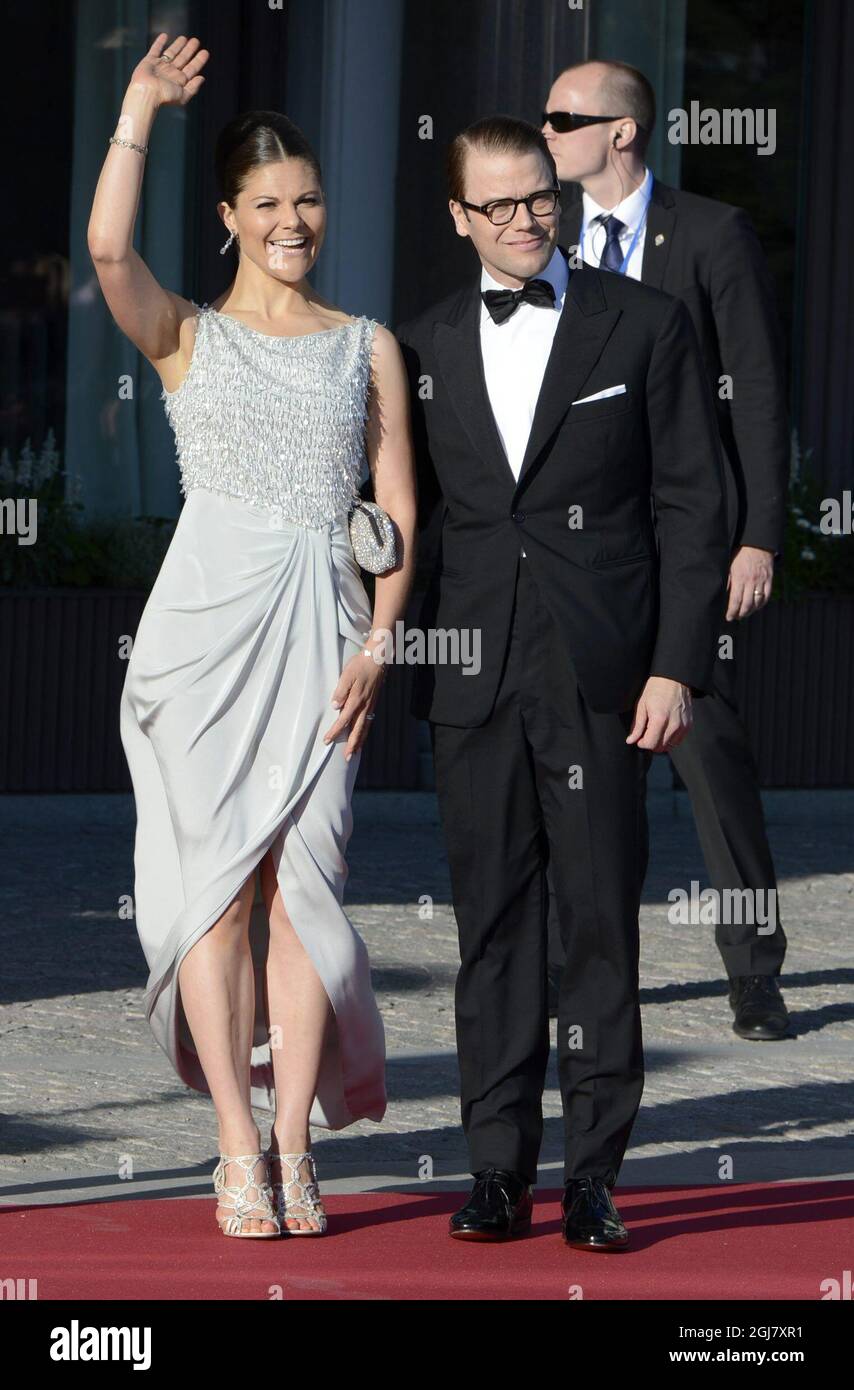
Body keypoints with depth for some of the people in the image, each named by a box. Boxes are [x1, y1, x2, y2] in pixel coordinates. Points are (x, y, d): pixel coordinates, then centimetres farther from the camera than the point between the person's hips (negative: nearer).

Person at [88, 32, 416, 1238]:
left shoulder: (368, 348, 14)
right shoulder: (187, 337, 9)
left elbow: (399, 510, 10)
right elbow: (108, 248, -12)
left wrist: (377, 643, -3)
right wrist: (140, 110, -7)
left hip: (324, 629, 1)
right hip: (209, 619, -1)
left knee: (304, 879, -5)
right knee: (217, 879, -5)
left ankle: (294, 1146, -1)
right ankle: (238, 1147, -2)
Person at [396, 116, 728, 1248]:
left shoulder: (645, 325, 3)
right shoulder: (423, 347, 11)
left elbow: (692, 507, 1)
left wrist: (678, 667, -6)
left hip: (602, 678, -3)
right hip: (472, 679, 3)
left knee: (602, 921, -2)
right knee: (493, 924, 4)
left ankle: (595, 1177, 1)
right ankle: (500, 1172, 9)